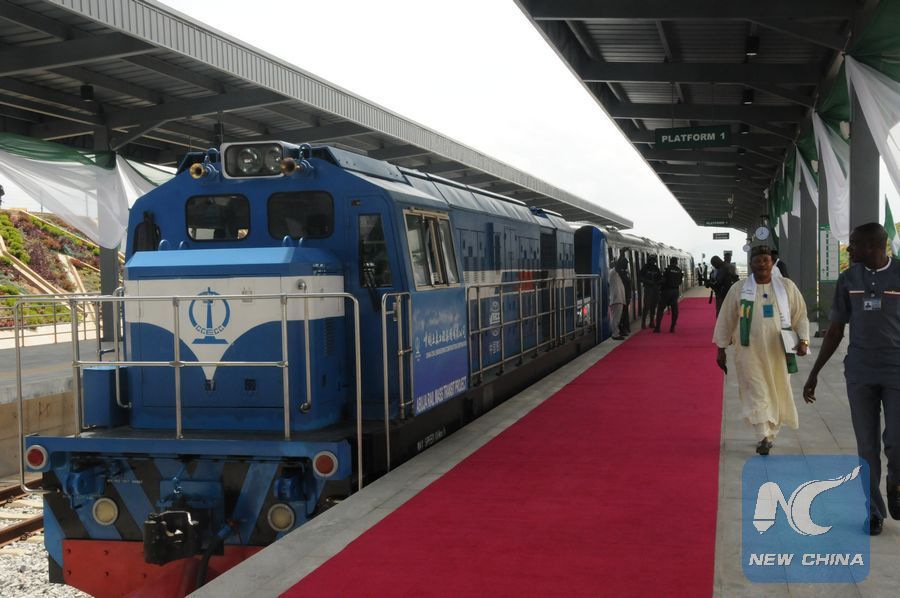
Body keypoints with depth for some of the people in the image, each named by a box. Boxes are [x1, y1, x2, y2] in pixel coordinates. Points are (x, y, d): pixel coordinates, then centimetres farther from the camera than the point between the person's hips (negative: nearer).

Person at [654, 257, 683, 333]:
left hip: (667, 290, -4)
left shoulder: (668, 270, -11)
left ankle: (657, 327, -4)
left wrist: (661, 290, 0)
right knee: (674, 310, 9)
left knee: (660, 309, 1)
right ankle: (672, 327, 7)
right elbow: (680, 282, 8)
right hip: (675, 291, 4)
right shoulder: (679, 271, 4)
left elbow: (664, 281, -12)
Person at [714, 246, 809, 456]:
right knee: (756, 394, -8)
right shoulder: (738, 289, 1)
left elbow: (800, 316, 8)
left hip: (778, 352, 2)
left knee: (777, 395, 8)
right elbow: (725, 320, 6)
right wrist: (721, 349, 7)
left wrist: (803, 339, -6)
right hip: (750, 352, -2)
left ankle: (770, 435, 23)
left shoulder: (786, 287, 4)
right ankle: (764, 437, -10)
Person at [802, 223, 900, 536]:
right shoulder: (848, 279, 4)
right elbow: (835, 331, 9)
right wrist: (814, 373, 8)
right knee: (867, 445, 5)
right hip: (859, 372, 2)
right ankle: (873, 511, 18)